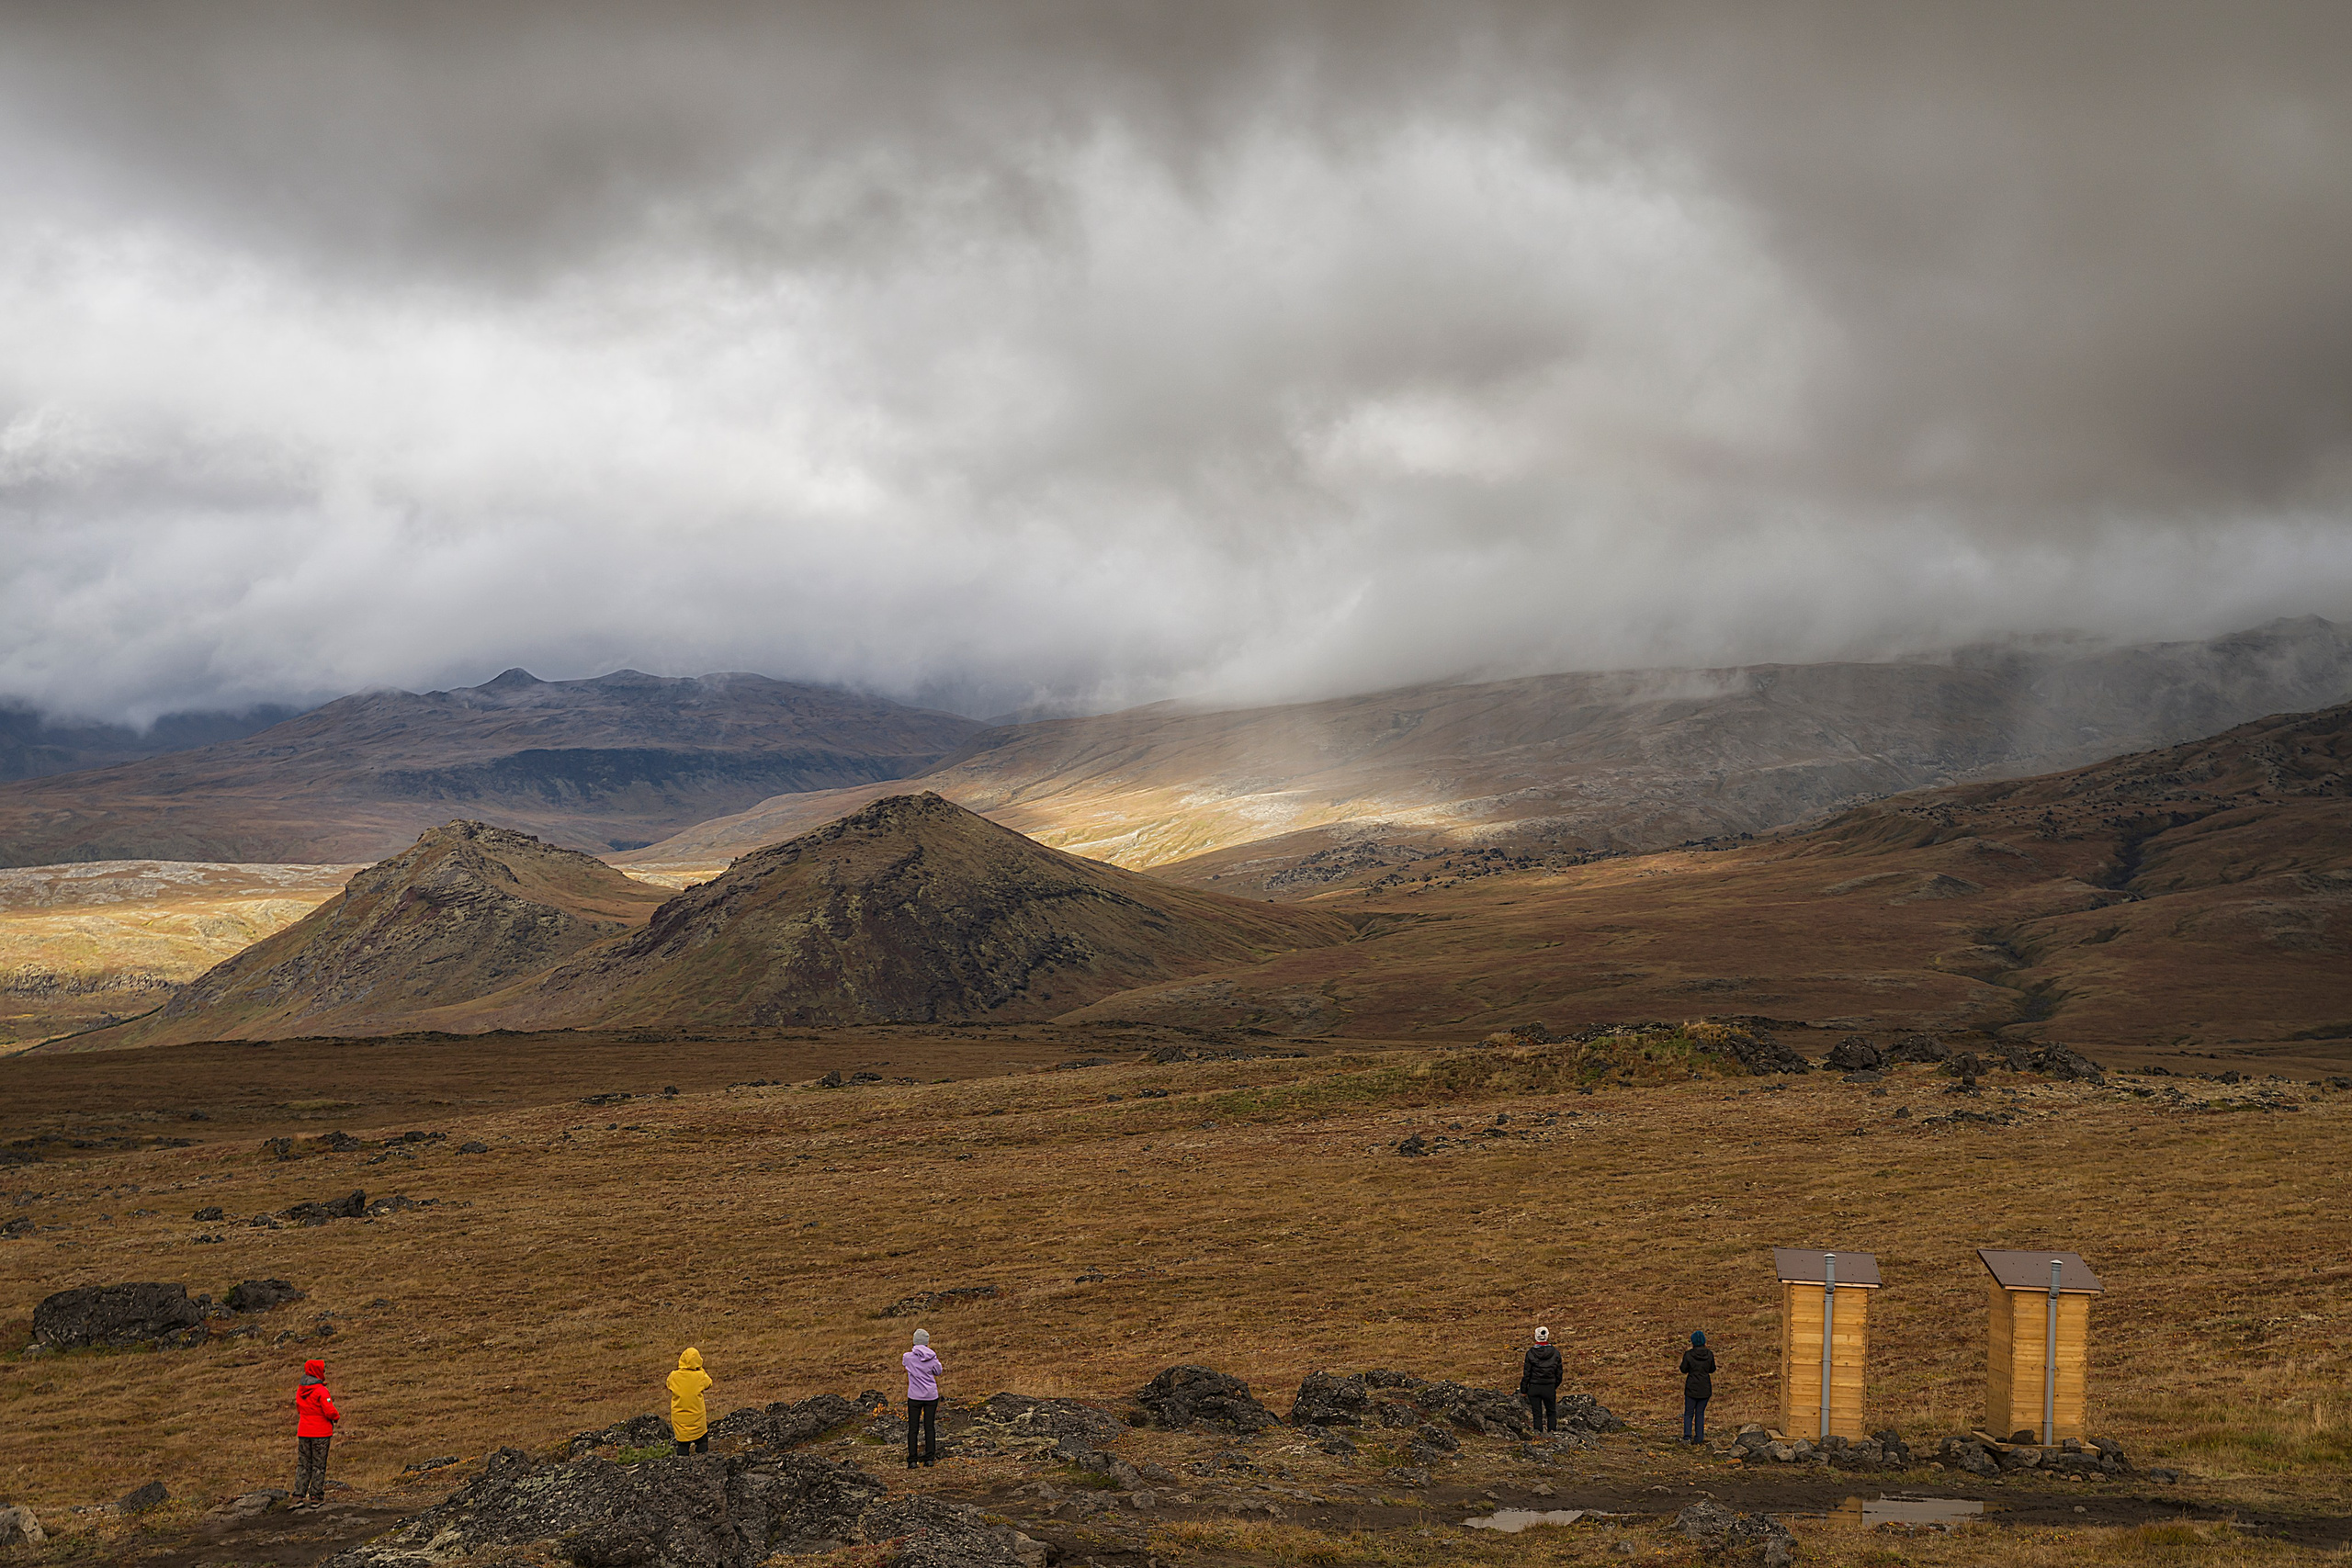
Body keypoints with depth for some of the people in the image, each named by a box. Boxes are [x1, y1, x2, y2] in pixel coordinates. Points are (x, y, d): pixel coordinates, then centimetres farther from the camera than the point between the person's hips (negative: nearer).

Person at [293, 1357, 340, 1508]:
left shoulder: (300, 1390, 5)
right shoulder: (321, 1391, -16)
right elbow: (330, 1411, -18)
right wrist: (337, 1416, 4)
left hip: (303, 1433, 5)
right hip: (320, 1433, -5)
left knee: (303, 1464, 10)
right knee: (319, 1465, 4)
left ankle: (299, 1496, 3)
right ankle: (316, 1497, 6)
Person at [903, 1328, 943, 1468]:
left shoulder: (908, 1357, -8)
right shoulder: (932, 1357, -7)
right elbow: (938, 1372, 6)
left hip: (914, 1397, -1)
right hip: (931, 1395, 1)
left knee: (913, 1428, 4)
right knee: (930, 1427, 8)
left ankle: (912, 1460, 0)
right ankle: (930, 1458, 7)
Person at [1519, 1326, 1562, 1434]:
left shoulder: (1530, 1353, -9)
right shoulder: (1555, 1353, -5)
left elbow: (1526, 1373, -6)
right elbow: (1559, 1373, 4)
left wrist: (1523, 1390, 2)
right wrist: (1555, 1386, 20)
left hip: (1534, 1388, -1)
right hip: (1549, 1387, 1)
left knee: (1537, 1414, 8)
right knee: (1551, 1413, 16)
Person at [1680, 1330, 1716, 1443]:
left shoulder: (1688, 1354, -14)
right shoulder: (1709, 1354, -6)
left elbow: (1684, 1370, -4)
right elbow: (1712, 1370, 6)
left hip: (1691, 1387, -2)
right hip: (1705, 1388, 2)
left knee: (1688, 1413, 9)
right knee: (1700, 1413, 15)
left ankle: (1687, 1436, -6)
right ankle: (1699, 1437, 12)